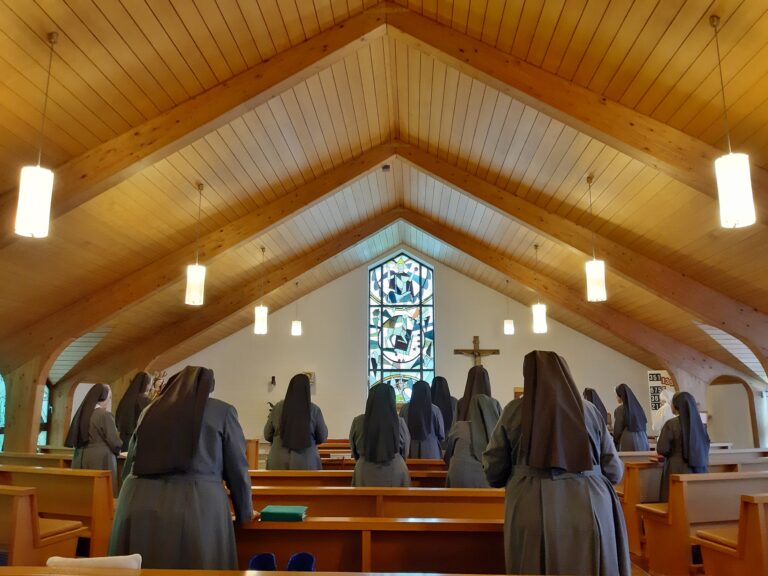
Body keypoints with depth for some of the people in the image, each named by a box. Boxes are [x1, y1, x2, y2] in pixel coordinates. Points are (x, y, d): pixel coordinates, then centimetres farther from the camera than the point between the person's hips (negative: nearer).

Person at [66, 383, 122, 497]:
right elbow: (115, 442, -12)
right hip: (101, 462, -8)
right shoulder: (105, 415, -13)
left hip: (81, 460, 8)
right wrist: (117, 448, 7)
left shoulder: (82, 413, 9)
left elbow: (73, 440, 16)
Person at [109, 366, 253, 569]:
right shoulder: (223, 411, 7)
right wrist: (244, 513, 23)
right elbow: (237, 470, 8)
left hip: (138, 503, 4)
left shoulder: (150, 410, 18)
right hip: (197, 506, -3)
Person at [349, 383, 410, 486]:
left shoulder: (358, 422, -9)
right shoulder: (399, 422, -9)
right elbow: (405, 452, 6)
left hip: (365, 473, 0)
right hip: (395, 473, 0)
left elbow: (354, 452, 7)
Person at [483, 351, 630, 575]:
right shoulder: (590, 410, 8)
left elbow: (494, 472, 7)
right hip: (590, 511, 2)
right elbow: (614, 471, 11)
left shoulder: (515, 410, 3)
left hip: (533, 515, -1)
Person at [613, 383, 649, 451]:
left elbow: (617, 429, -3)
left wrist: (615, 442, 10)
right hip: (643, 441, 6)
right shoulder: (637, 406, 10)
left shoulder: (620, 409, -8)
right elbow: (644, 426, 14)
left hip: (628, 442, -6)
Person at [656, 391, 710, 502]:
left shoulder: (671, 424, -12)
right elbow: (705, 446, 15)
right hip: (698, 470, 6)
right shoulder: (698, 423, 5)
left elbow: (662, 449, -11)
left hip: (677, 470, -6)